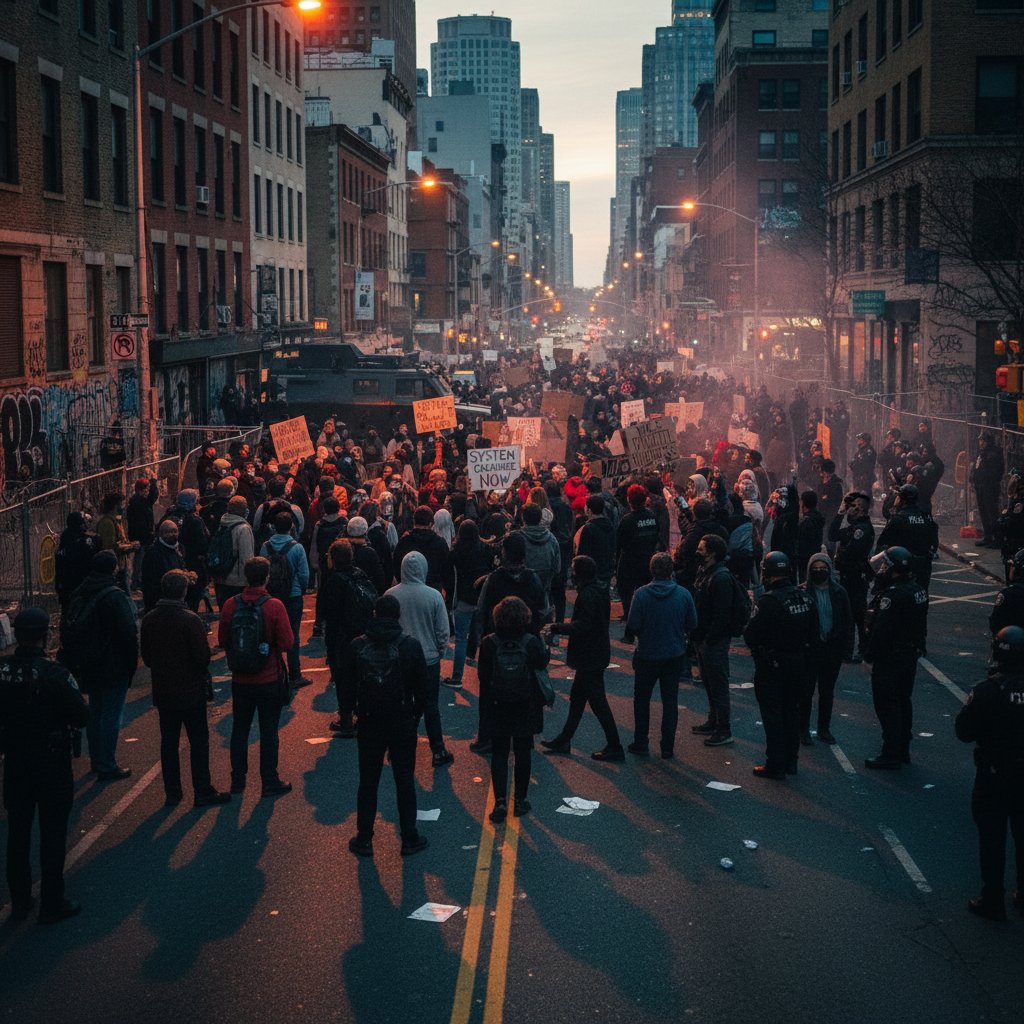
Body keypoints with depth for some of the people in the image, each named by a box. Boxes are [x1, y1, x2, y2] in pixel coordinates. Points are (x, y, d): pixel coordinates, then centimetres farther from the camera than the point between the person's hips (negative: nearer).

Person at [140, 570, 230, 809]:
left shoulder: (149, 620, -3)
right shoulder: (190, 620, -19)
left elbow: (145, 657, 5)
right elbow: (203, 657, -18)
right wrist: (202, 673, 3)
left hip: (162, 691, 5)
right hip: (191, 691, -5)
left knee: (168, 742, 13)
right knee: (198, 741, 6)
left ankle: (172, 793, 19)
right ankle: (202, 792, 9)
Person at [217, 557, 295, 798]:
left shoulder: (230, 605, -8)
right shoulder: (274, 606, -17)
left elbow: (222, 640, 2)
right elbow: (287, 644, -16)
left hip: (240, 681, 3)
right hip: (269, 680, -3)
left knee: (239, 730, 16)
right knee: (268, 732, 8)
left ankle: (237, 780, 25)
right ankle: (270, 782, 15)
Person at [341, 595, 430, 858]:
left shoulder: (356, 646, -7)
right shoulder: (411, 645, -10)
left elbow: (345, 686, -1)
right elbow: (421, 687, -4)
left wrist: (347, 713, 14)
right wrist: (416, 715, 10)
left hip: (369, 724, 1)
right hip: (403, 724, -1)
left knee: (368, 782, 11)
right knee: (405, 781, 10)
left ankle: (364, 839, 16)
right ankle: (409, 838, 16)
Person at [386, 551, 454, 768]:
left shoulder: (391, 595, -10)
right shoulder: (434, 596, -14)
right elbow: (443, 631, -7)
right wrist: (440, 652, 10)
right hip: (429, 659, -1)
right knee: (430, 706, 9)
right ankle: (438, 752, 13)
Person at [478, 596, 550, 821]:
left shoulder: (488, 643, -14)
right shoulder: (532, 642, -15)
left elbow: (483, 676, -7)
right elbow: (542, 663, 2)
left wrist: (485, 706, 6)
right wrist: (545, 645, 18)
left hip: (497, 709, 0)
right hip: (525, 709, 0)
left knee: (499, 754, 10)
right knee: (523, 752, 14)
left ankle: (500, 801, -1)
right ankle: (520, 800, 21)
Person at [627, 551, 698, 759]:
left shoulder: (641, 594, -15)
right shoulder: (683, 594, -9)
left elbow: (632, 626, -15)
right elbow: (692, 625, -2)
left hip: (647, 655, -1)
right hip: (675, 655, 1)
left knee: (641, 699, 16)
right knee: (670, 701, 11)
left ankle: (640, 743, 20)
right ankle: (668, 747, 13)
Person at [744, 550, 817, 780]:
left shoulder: (769, 600, -22)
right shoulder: (805, 597, 0)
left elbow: (751, 635, -21)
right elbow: (813, 633, 8)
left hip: (772, 666, -7)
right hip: (798, 663, 7)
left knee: (772, 715, 2)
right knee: (792, 711, 18)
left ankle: (776, 765, 6)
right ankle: (791, 760, 26)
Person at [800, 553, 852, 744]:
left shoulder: (838, 592, 2)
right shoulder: (804, 592, -8)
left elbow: (848, 621, 7)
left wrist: (841, 645, 0)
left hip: (832, 649, 3)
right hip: (809, 649, -3)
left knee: (827, 691, 13)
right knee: (806, 690, 3)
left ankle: (824, 728, 24)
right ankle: (804, 729, 12)